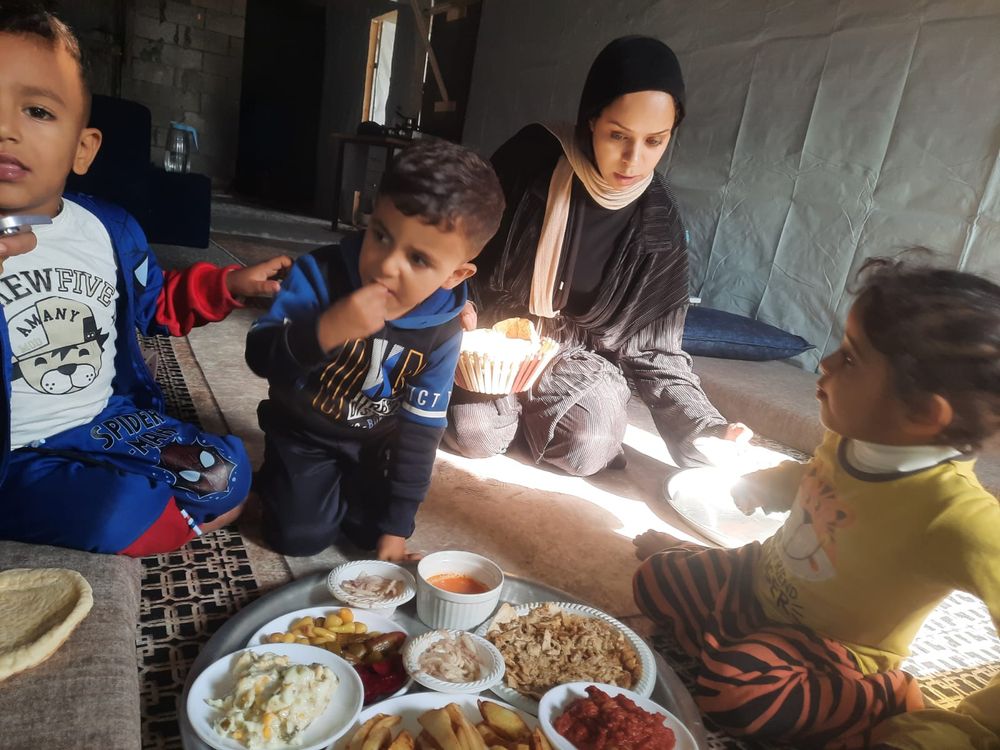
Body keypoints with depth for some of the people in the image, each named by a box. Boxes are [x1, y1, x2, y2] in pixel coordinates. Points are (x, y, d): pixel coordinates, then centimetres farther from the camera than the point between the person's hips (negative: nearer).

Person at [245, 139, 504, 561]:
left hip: (374, 441, 2)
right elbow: (260, 356, -29)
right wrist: (325, 331, -51)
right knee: (303, 535, -11)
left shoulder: (443, 331, -20)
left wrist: (396, 525, -10)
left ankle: (348, 479, 24)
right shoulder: (320, 274, -26)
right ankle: (280, 474, 20)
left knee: (372, 530, -5)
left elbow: (421, 428, -13)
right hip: (304, 430, -1)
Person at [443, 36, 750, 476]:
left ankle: (527, 404, 9)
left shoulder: (659, 224, -10)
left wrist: (704, 432, -20)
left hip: (576, 352, 2)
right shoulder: (534, 158, -16)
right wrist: (461, 312, -22)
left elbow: (653, 345, -7)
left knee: (591, 448, -23)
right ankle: (509, 401, 11)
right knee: (474, 435, -24)